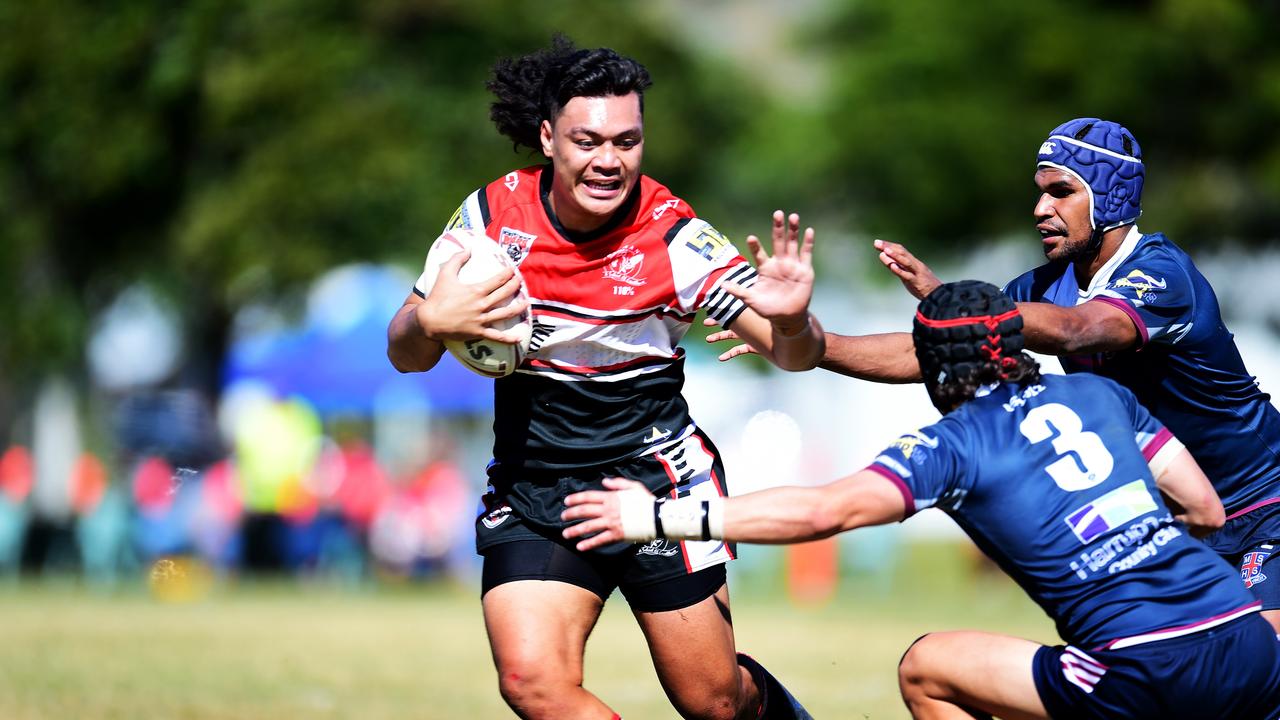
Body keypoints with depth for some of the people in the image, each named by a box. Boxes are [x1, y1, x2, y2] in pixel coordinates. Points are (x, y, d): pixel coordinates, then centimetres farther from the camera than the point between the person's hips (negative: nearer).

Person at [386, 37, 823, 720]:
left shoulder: (674, 237, -13)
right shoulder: (493, 214, -7)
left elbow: (794, 354, -13)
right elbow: (404, 355, 2)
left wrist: (791, 321, -37)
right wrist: (428, 322, -22)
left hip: (657, 475, -2)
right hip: (531, 482, 2)